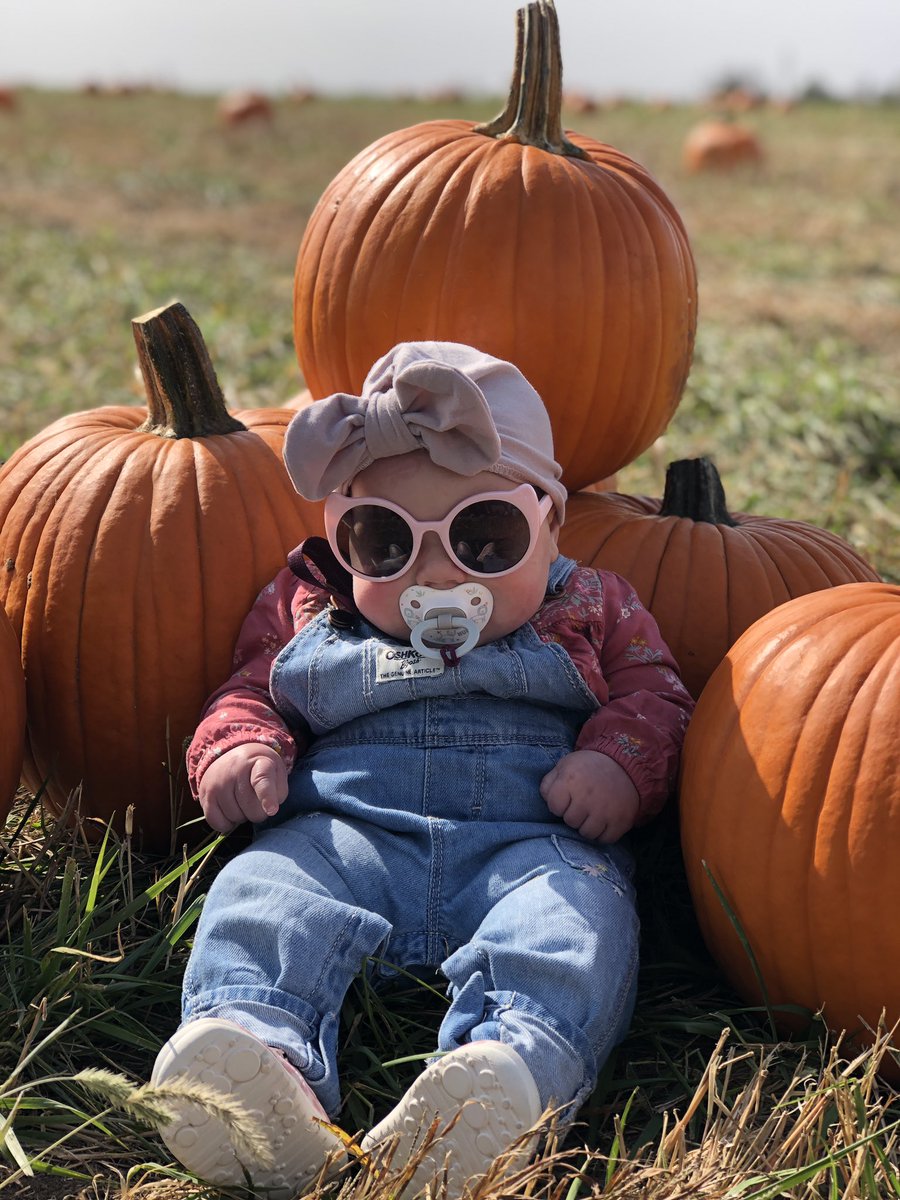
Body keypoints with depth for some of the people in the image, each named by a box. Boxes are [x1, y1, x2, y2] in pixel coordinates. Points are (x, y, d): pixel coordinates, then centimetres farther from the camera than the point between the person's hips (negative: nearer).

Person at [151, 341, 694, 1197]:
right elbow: (248, 691, 23)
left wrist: (620, 763, -8)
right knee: (263, 893, -30)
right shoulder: (308, 612, 22)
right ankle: (255, 1039, -56)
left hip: (529, 839, -1)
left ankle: (516, 1069, -61)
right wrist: (236, 746, -1)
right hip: (349, 829, 2)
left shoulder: (590, 613, 19)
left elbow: (654, 698, 15)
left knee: (572, 917, -35)